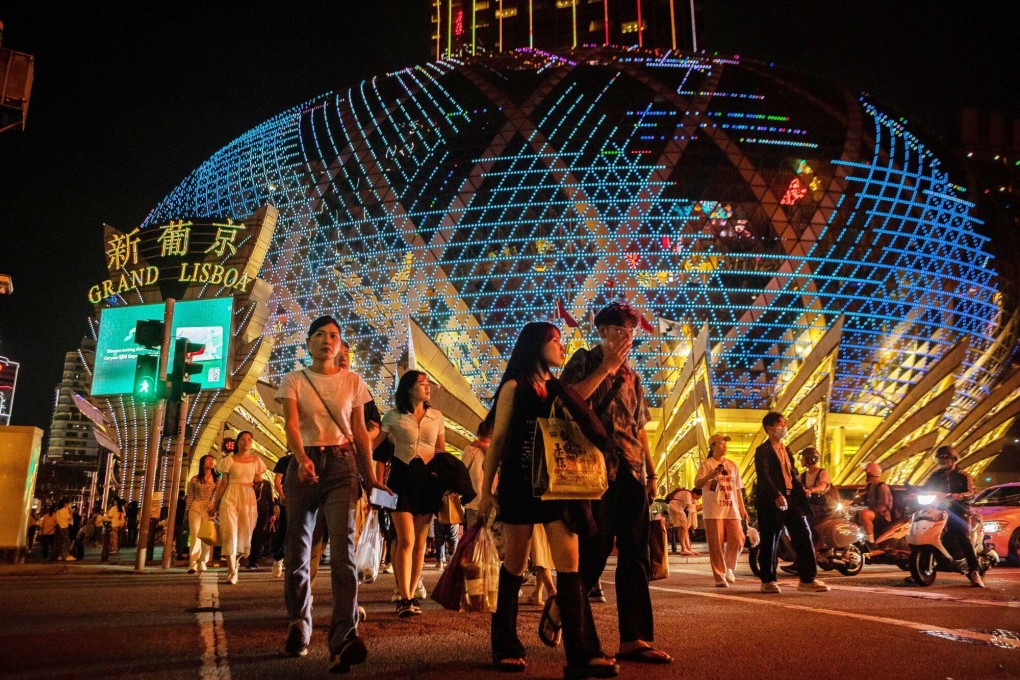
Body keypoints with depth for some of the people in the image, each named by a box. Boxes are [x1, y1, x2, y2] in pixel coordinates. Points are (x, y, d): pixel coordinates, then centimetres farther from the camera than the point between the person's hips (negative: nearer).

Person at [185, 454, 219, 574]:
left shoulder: (217, 479, 10)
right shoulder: (195, 479, 8)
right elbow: (190, 496, 9)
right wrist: (187, 510, 5)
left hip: (210, 509, 1)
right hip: (195, 508, -1)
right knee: (195, 535, -9)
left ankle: (202, 564, 7)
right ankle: (193, 564, -12)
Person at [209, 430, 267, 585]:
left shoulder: (256, 461, 12)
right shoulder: (229, 460, 7)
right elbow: (223, 484, 6)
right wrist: (215, 504, 4)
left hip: (249, 499, 2)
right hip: (230, 498, -2)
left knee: (245, 534, 4)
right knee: (230, 533, -9)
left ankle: (235, 561, 35)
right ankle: (232, 572, -6)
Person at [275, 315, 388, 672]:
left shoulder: (352, 381, 8)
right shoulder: (294, 380, 4)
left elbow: (360, 432, 10)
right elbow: (291, 423, -11)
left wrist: (370, 475, 4)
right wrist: (302, 458, -29)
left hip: (342, 464, 0)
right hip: (304, 464, 1)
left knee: (343, 547, -16)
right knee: (297, 550, 6)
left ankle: (344, 636, -23)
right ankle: (298, 627, 25)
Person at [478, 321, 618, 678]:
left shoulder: (560, 389, 15)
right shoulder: (515, 387, 2)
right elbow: (498, 438, 0)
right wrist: (486, 489, -3)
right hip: (520, 483, -3)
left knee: (569, 566, -5)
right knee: (514, 566, 5)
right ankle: (506, 647, 19)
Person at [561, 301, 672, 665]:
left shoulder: (632, 375, 20)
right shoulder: (584, 360, 3)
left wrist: (651, 471, 16)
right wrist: (607, 366, -10)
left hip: (631, 471, 6)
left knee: (635, 556, 4)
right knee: (594, 549, -6)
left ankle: (634, 639, 9)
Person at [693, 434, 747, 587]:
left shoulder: (732, 465, 16)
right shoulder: (707, 464, 1)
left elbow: (738, 489, 19)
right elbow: (697, 484, -7)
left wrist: (742, 508, 14)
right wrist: (710, 475, -24)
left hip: (732, 510, 4)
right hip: (714, 511, -4)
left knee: (737, 540, -6)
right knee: (716, 544, -4)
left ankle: (729, 567, 20)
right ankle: (719, 577, 7)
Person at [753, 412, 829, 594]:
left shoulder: (786, 450, 20)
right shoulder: (763, 451, -6)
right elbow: (763, 476, -18)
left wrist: (801, 491, 9)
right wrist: (776, 495, -30)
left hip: (791, 499, 7)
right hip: (771, 502, -7)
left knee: (804, 536, 1)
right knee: (770, 542, 0)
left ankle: (807, 579, 6)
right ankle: (768, 581, 10)